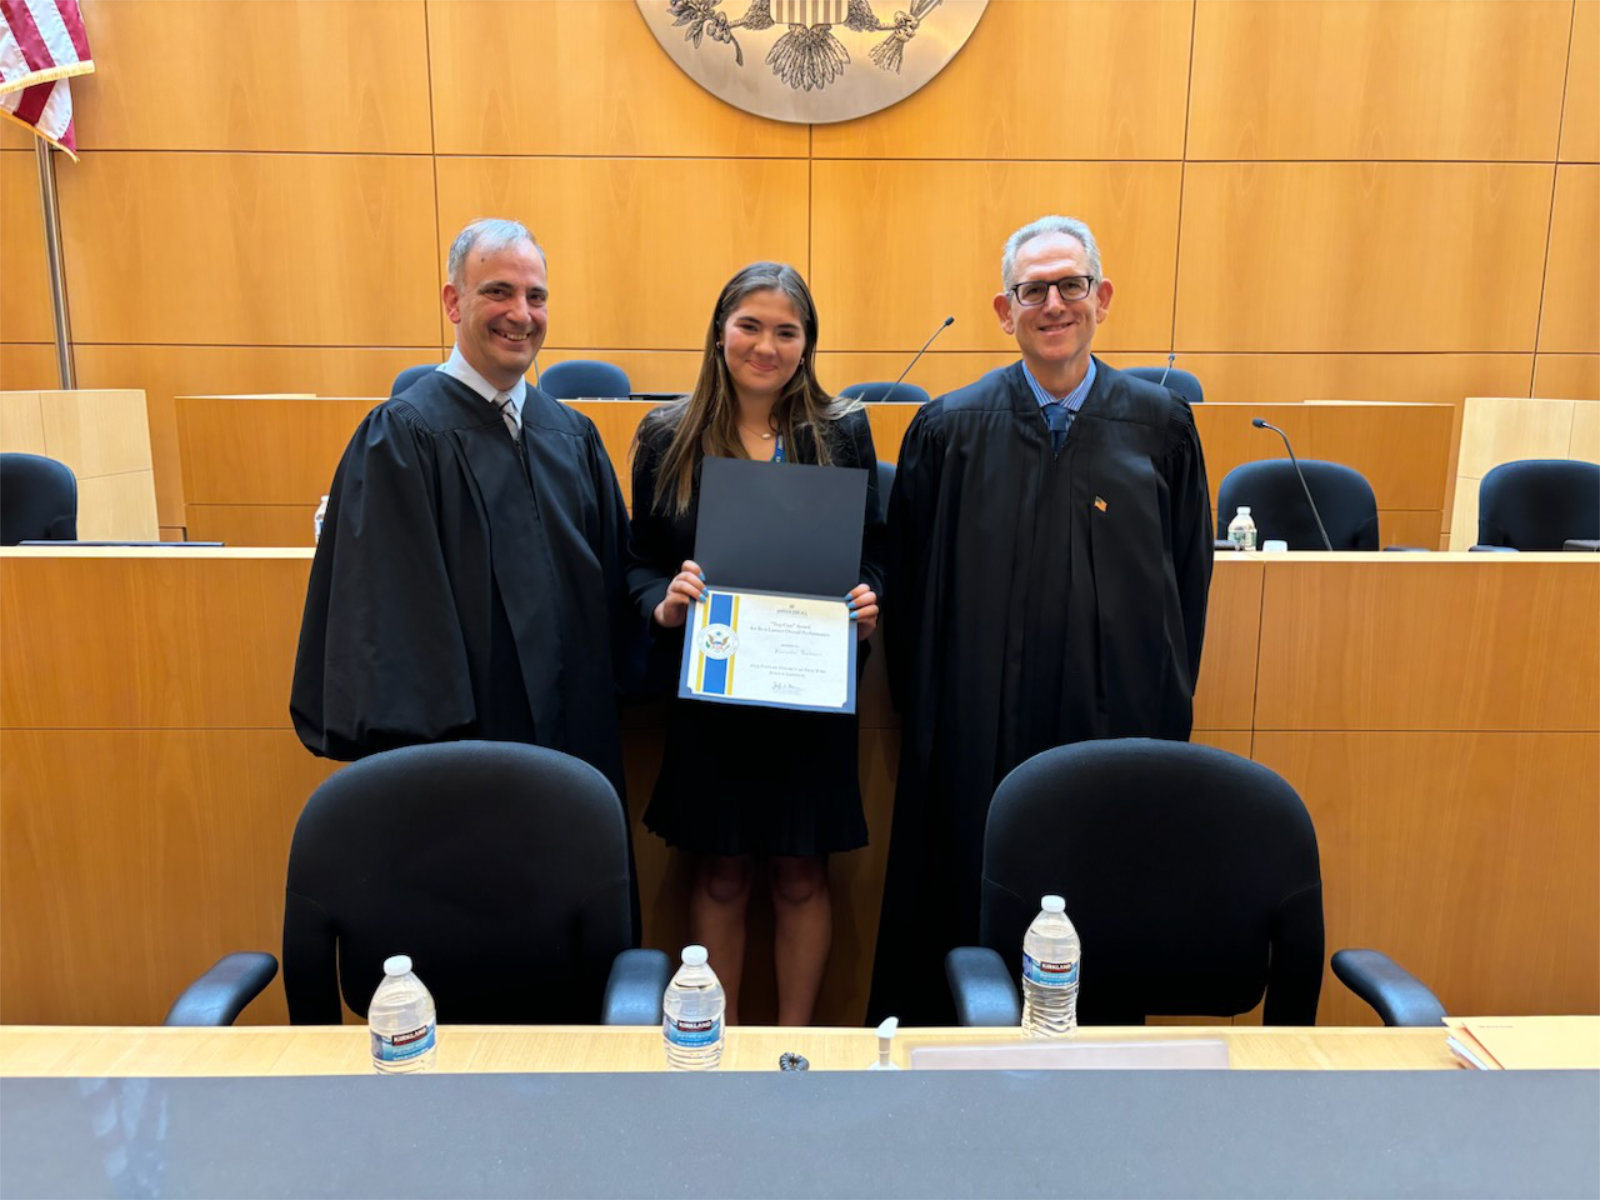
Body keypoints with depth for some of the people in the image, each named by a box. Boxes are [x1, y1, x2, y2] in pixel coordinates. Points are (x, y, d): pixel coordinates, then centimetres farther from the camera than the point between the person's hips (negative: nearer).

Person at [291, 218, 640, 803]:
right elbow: (389, 606, -12)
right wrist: (414, 746, -15)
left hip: (576, 731, 5)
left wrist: (614, 695, 7)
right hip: (459, 740, -5)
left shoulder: (574, 436, 8)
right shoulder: (401, 435, -9)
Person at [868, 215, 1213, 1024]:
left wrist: (1168, 706, 6)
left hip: (1121, 724, 1)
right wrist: (923, 720, 2)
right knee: (972, 928, 10)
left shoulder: (1160, 426, 2)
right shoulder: (949, 432, -1)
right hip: (981, 736, -1)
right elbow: (909, 587, 2)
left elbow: (1189, 576, 8)